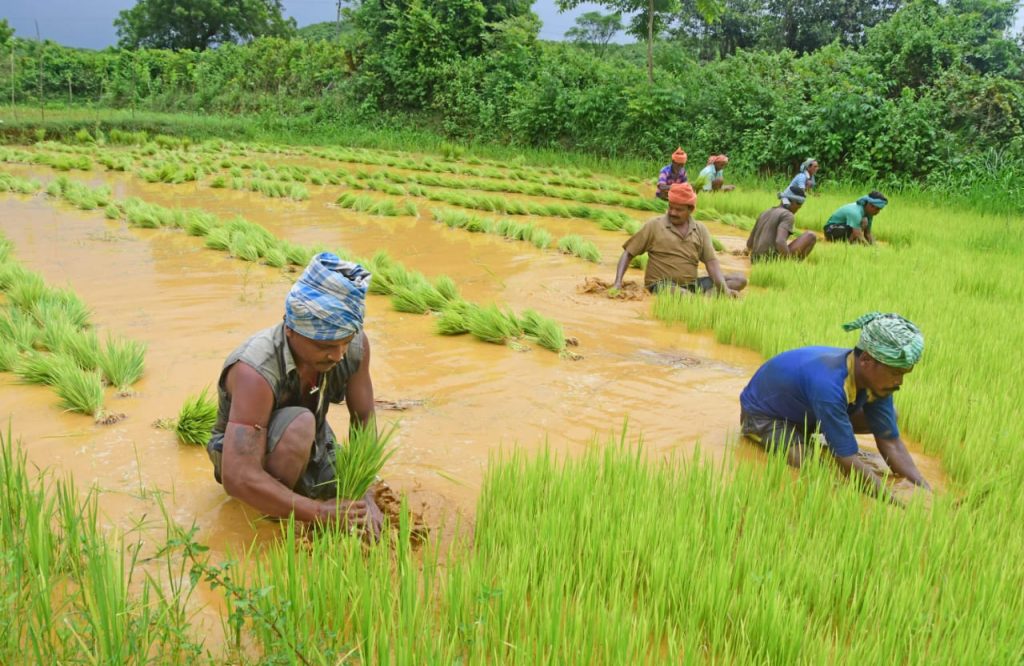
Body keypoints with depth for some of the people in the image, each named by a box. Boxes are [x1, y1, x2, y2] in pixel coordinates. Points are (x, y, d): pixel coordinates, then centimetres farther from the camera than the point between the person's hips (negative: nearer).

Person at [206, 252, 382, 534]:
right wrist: (320, 511, -42)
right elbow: (238, 479, -44)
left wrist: (365, 495, -19)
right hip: (246, 454, -6)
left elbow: (364, 418, -10)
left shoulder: (355, 344, -23)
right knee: (299, 424, -37)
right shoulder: (256, 371, -40)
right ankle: (272, 519, -11)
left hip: (310, 449, 6)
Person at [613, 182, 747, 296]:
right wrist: (618, 283, -12)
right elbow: (628, 253, 3)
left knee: (740, 280, -11)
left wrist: (725, 290, -17)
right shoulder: (654, 225, 1)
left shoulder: (700, 230, 8)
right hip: (663, 285, -5)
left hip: (692, 285, 5)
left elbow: (711, 262, 0)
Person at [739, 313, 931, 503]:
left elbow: (891, 443, -11)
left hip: (806, 412, 7)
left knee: (887, 418, -3)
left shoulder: (876, 379, -18)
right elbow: (849, 464, -38)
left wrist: (924, 489, -23)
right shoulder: (829, 385, -42)